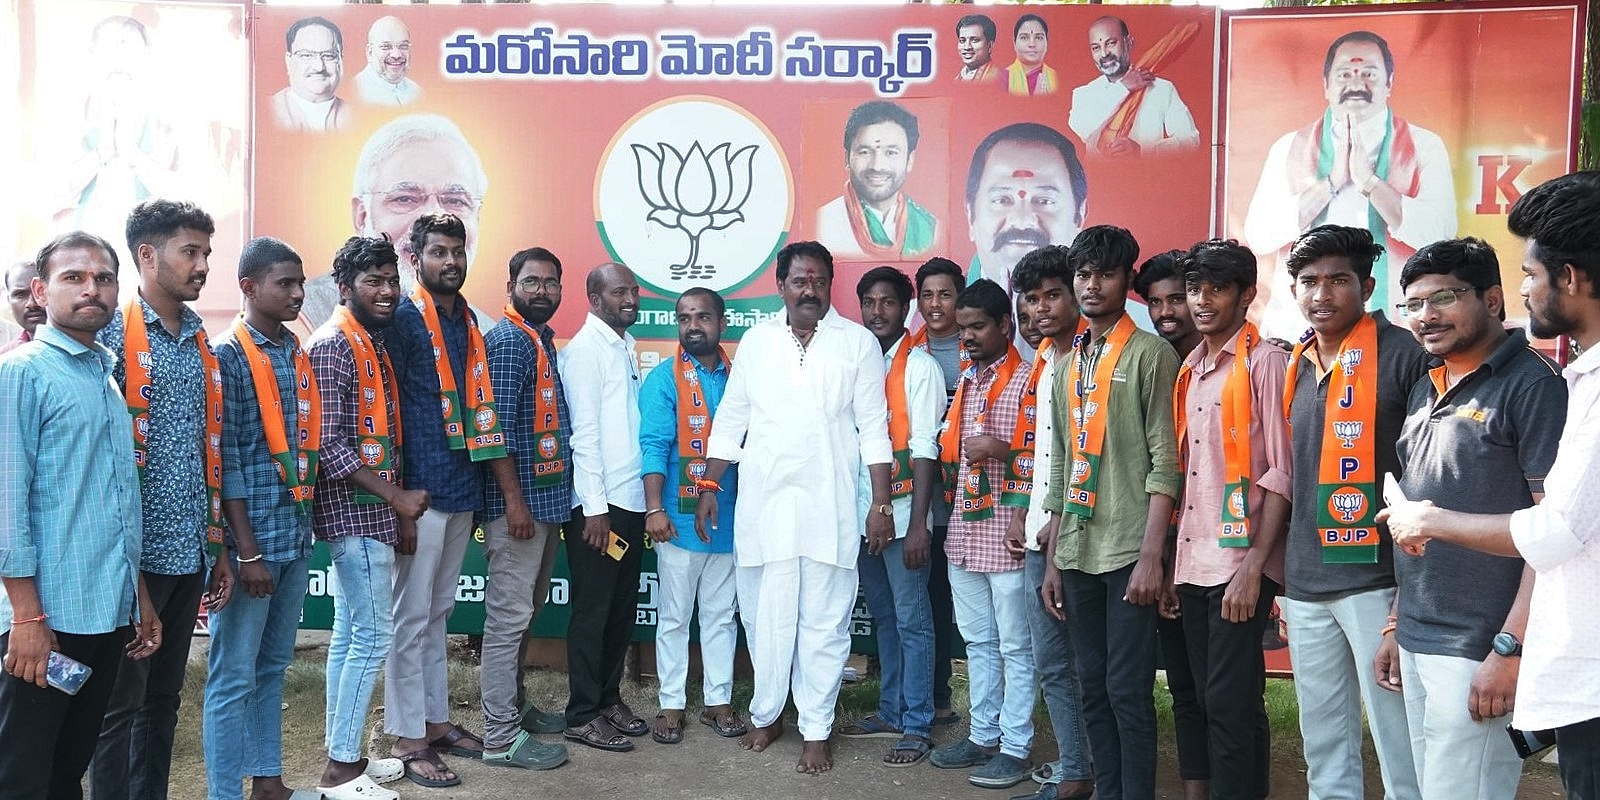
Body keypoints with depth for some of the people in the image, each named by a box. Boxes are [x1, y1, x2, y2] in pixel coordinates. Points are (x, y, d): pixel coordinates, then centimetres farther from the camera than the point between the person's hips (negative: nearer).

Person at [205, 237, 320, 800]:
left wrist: (304, 527, 9)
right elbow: (225, 461, -13)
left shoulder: (298, 356, 10)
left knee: (273, 667, 16)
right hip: (252, 536, -7)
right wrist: (247, 553, -15)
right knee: (234, 676, 2)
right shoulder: (229, 356, -10)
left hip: (296, 531, 7)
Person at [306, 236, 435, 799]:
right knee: (374, 636, -5)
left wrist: (398, 509, 12)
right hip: (353, 513, -9)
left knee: (349, 635, 14)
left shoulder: (375, 343, 13)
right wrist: (396, 497, -17)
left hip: (372, 513, 9)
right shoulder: (332, 346, -14)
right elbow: (328, 445, -20)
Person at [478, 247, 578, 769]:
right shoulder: (510, 341, -13)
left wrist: (551, 499, 16)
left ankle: (513, 705, 32)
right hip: (519, 500, -10)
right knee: (509, 616, -3)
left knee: (525, 612, 19)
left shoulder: (541, 339, 15)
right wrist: (513, 501, -20)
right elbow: (497, 428, -19)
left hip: (546, 497, 10)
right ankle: (501, 738, 5)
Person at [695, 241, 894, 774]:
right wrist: (710, 486, 8)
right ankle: (766, 713, 28)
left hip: (829, 508, -2)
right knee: (763, 616, 9)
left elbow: (874, 429, -1)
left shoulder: (858, 343, 0)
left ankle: (816, 730, 16)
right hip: (762, 504, 2)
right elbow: (730, 420, 12)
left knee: (824, 622, 3)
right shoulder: (756, 341, 8)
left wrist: (882, 503, -5)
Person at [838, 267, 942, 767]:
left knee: (911, 621, 1)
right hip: (861, 513, 6)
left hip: (901, 515, -6)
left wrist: (918, 523, -16)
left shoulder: (920, 367, -6)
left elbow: (925, 448, -11)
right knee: (882, 617, 15)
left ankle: (917, 727, 9)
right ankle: (891, 711, 27)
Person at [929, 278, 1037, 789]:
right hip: (963, 533, 7)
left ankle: (1015, 748, 13)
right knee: (977, 642, 16)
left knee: (1014, 645, 3)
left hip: (1005, 533, -7)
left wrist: (1000, 450, -23)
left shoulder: (1027, 381, -8)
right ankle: (983, 736, 27)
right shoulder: (965, 383, 14)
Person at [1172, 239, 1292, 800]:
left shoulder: (1265, 362, -6)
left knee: (1231, 702, -4)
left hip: (1239, 563, -7)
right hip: (1193, 562, 7)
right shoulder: (1190, 369, 14)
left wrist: (1254, 566, -16)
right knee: (1212, 699, 13)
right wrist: (1173, 560, 12)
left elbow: (1281, 474, -11)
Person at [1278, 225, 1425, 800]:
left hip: (1375, 577, -6)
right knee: (1322, 739, 15)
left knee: (1398, 737, 1)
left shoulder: (1402, 354, -8)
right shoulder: (1297, 364, 12)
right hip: (1304, 582, 6)